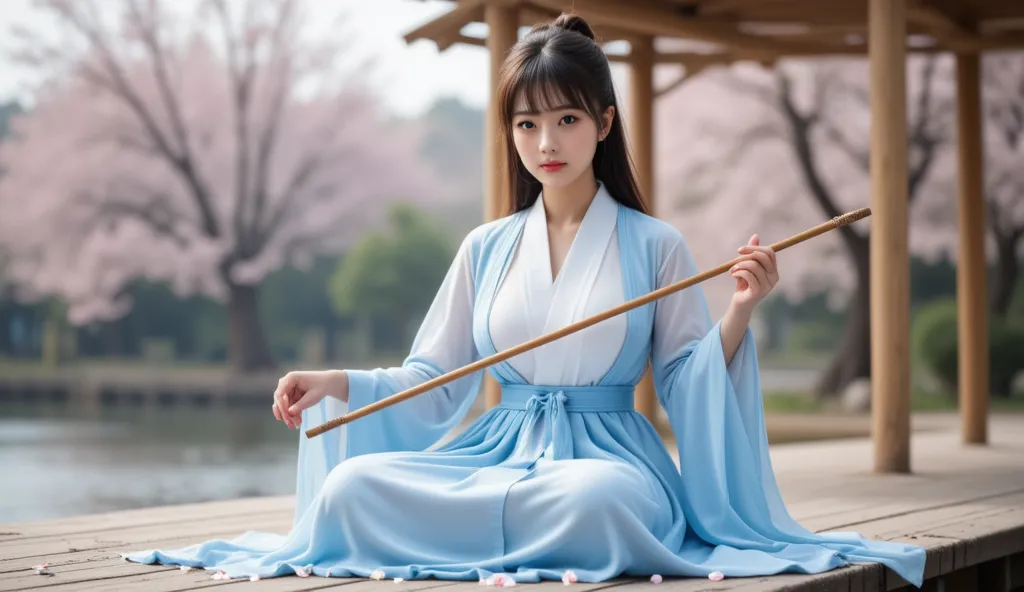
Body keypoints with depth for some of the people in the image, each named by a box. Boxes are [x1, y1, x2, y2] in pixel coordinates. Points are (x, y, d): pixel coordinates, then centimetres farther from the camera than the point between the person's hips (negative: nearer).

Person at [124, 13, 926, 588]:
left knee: (595, 497, -42)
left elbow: (685, 386, 4)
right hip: (499, 450, 3)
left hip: (605, 457, -3)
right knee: (353, 482, -25)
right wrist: (338, 383, -2)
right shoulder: (488, 249, 14)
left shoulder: (653, 245, 6)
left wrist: (739, 313, -13)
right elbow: (435, 381, 14)